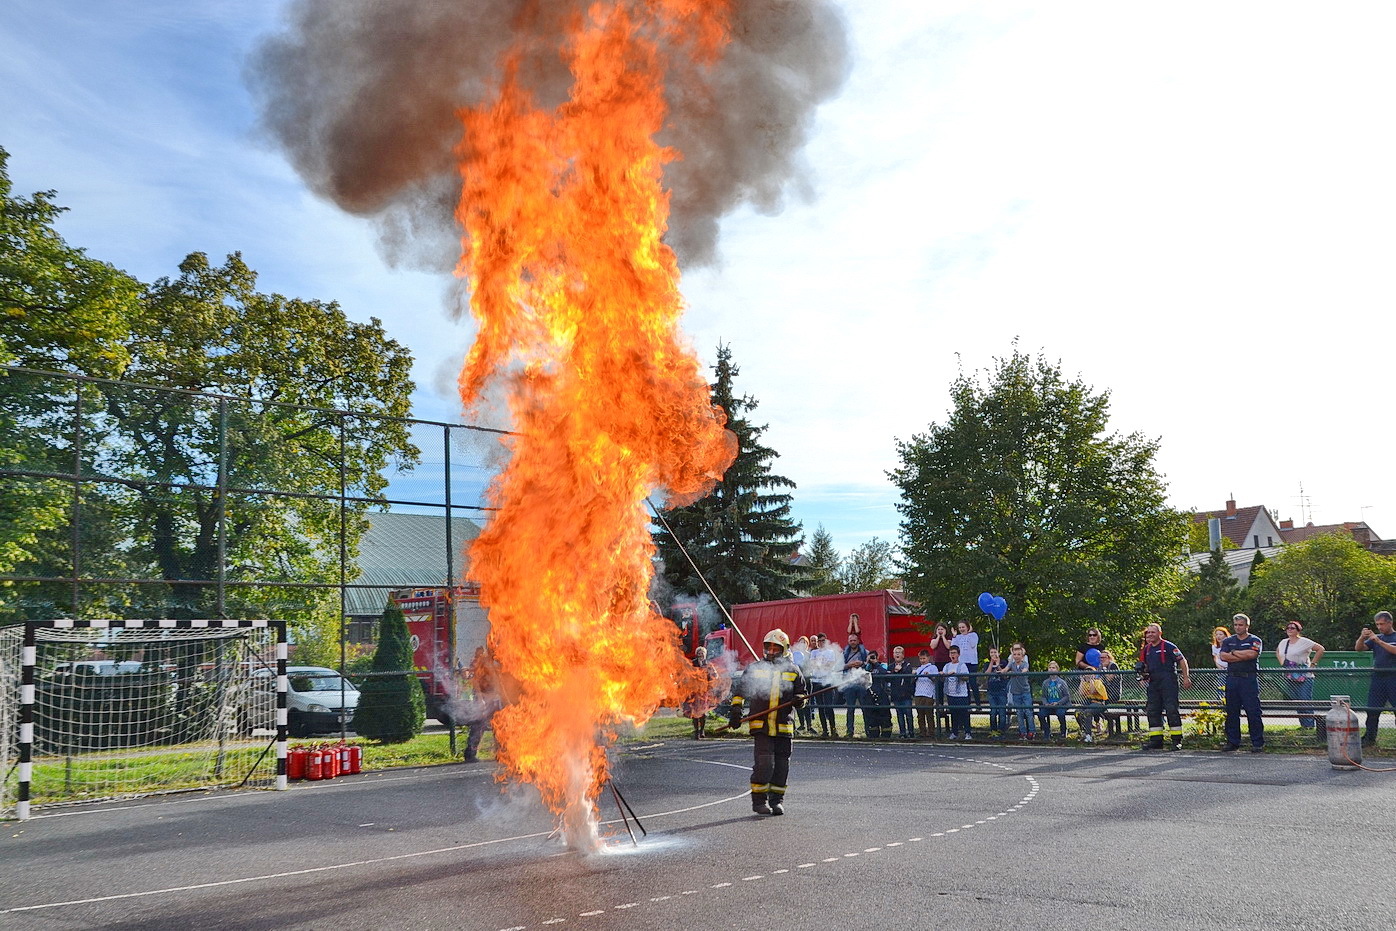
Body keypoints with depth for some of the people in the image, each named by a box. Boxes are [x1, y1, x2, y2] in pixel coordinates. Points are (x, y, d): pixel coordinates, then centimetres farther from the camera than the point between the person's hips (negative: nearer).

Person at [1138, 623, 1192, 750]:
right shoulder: (1146, 649, 16)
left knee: (1171, 710, -8)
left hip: (1168, 682, -7)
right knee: (1152, 711, 5)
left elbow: (1182, 661, -5)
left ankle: (1177, 740, -2)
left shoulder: (1168, 646, -4)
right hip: (1153, 683, 7)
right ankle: (1156, 740, 11)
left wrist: (1186, 678, -11)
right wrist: (1142, 670, 6)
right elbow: (1145, 665, 29)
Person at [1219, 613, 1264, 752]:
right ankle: (1233, 742, 13)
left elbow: (1252, 654, -14)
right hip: (1232, 679, 4)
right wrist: (1243, 656, -6)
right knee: (1231, 712, 6)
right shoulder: (1228, 641, 15)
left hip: (1249, 679, -4)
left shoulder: (1254, 640, 5)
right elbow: (1222, 656, -1)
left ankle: (1258, 743, 0)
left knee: (1253, 712, -6)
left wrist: (1234, 652, -1)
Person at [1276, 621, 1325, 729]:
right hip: (1289, 678, 6)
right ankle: (1303, 725, 15)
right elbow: (1277, 652, 32)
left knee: (1305, 701, -9)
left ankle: (1309, 725, -5)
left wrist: (1313, 663, -9)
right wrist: (1282, 663, 16)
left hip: (1304, 677, -6)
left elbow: (1320, 649, -8)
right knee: (1294, 702, 7)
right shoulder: (1283, 642, 13)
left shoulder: (1304, 642, -6)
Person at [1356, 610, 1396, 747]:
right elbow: (1359, 648, 6)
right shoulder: (1375, 638, 15)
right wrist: (1362, 637, -13)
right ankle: (1369, 738, 9)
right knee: (1372, 710, 3)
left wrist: (1379, 641, -22)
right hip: (1377, 678, 4)